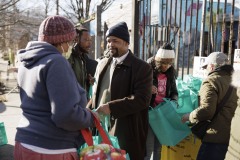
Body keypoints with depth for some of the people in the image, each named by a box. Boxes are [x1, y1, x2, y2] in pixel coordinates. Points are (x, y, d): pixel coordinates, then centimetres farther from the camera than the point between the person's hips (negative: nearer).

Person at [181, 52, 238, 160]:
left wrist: (189, 116, -7)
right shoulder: (230, 83, 17)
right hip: (224, 135, 9)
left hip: (213, 136, -9)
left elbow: (207, 110, -23)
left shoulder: (211, 81, -11)